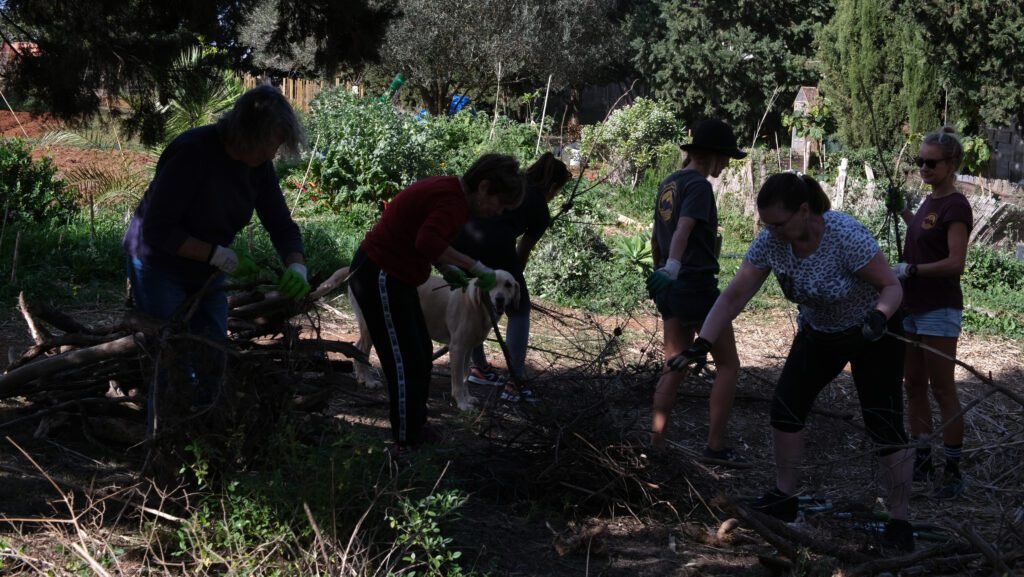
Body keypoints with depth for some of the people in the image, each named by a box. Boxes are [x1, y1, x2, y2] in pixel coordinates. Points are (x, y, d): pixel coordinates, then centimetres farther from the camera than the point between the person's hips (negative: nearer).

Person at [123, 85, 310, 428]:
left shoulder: (259, 165, -8)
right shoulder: (191, 152, -29)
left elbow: (281, 224, -4)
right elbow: (157, 230, -28)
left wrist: (296, 266, -24)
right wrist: (218, 255, -30)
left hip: (206, 274, 7)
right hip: (159, 266, -7)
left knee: (213, 362, 10)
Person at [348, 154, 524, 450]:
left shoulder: (447, 190, 11)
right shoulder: (454, 199, -21)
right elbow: (428, 242, -35)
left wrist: (447, 269, 7)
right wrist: (477, 267, -27)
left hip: (390, 275, 11)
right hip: (380, 278, -11)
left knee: (420, 353, 18)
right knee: (405, 361, -6)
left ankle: (414, 427, 30)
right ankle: (407, 444, 1)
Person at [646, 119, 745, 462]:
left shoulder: (667, 185, 12)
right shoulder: (699, 186, -12)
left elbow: (656, 238, 19)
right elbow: (683, 230, -28)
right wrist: (671, 269, -40)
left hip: (671, 288, 8)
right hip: (697, 285, -8)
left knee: (675, 368, 11)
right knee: (728, 364, 4)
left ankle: (655, 443, 6)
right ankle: (715, 445, 2)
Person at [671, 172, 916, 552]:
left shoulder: (846, 236, -33)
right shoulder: (770, 242, -19)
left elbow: (892, 285, -24)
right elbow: (733, 297, -17)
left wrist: (878, 316, -45)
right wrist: (703, 343, -28)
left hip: (872, 333, -5)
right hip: (818, 333, 5)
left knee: (884, 425, -11)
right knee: (786, 406, 0)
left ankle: (899, 522, 1)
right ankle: (784, 499, 16)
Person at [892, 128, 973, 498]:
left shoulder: (956, 207, -14)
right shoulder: (929, 202, 12)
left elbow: (955, 263, -23)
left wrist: (910, 270, -21)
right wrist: (904, 213, 16)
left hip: (939, 312, -9)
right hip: (911, 308, 9)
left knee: (942, 390, -4)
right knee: (913, 385, 12)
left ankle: (953, 471, 3)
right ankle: (921, 460, 20)